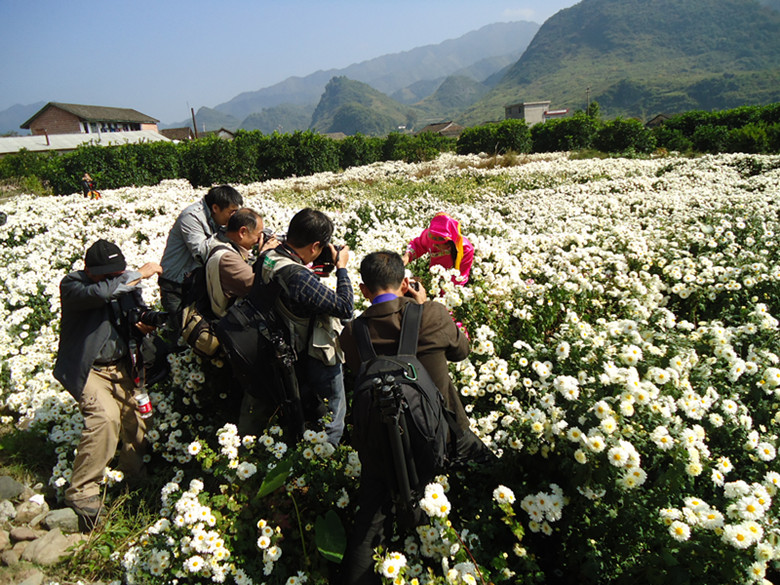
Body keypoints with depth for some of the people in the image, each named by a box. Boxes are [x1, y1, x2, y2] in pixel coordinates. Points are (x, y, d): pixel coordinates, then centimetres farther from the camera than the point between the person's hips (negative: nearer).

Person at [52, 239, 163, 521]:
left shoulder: (125, 284, 3)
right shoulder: (72, 285, -13)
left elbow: (139, 314, 18)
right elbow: (100, 293, -36)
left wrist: (145, 325, -7)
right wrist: (139, 274, -27)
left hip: (121, 368, 6)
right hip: (88, 370, -6)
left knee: (139, 419, 5)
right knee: (105, 417, -25)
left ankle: (133, 471, 32)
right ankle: (81, 493, -14)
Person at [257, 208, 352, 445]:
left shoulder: (267, 261, -10)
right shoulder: (300, 278, -37)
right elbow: (346, 308, -31)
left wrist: (313, 272, -4)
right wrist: (341, 267, -20)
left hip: (292, 352, 9)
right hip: (318, 356, -9)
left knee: (303, 407, 30)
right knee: (333, 414, 15)